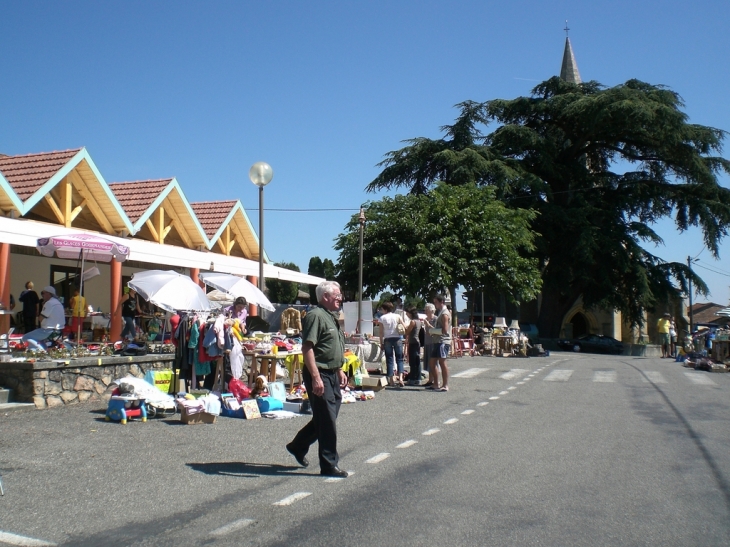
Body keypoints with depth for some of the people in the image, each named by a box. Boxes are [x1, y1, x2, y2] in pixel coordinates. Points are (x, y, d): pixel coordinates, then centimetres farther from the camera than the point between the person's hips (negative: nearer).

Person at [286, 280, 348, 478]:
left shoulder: (332, 317, 17)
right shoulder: (316, 316, -15)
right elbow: (307, 348, -23)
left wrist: (340, 371, 22)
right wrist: (316, 377, -27)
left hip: (332, 375, 10)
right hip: (319, 375, -10)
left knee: (324, 418, 17)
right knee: (327, 421, -3)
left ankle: (298, 446, 34)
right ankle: (329, 465, 6)